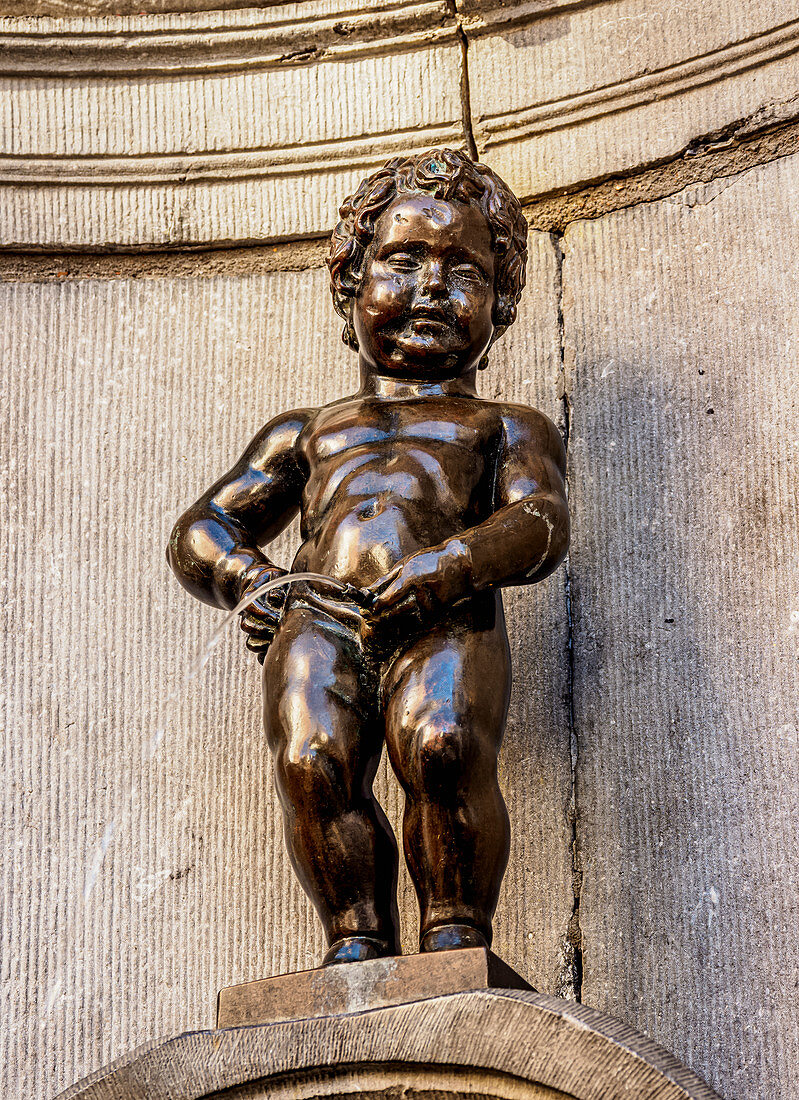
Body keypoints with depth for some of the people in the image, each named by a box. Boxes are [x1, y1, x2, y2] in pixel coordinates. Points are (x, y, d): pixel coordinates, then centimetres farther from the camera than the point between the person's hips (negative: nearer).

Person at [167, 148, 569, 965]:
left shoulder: (506, 428, 31)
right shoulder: (308, 431, 37)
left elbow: (540, 523, 10)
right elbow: (200, 530, 30)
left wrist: (444, 569, -13)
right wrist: (254, 583, 4)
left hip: (446, 619, -2)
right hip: (319, 620, 2)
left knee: (443, 744, -34)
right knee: (312, 761, -30)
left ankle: (456, 932, -24)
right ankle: (357, 937, -24)